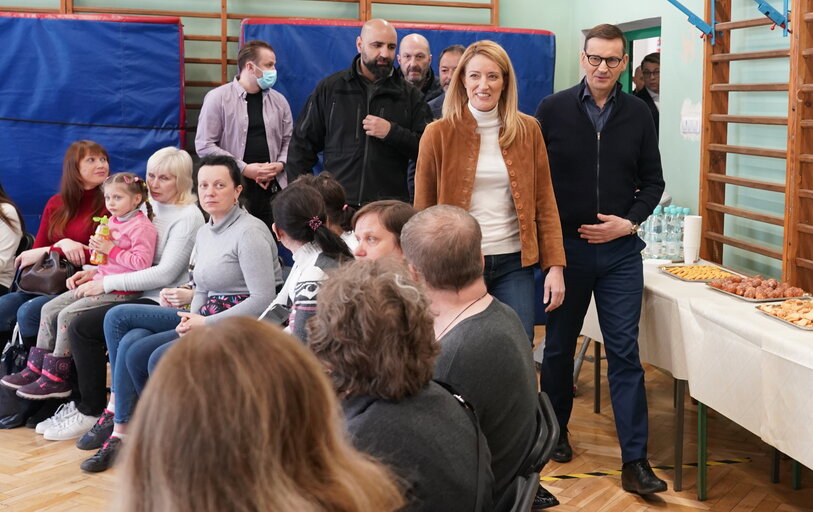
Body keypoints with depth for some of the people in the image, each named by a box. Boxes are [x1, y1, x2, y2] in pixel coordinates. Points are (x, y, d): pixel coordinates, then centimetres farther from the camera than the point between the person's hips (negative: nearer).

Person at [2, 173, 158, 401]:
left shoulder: (141, 227, -12)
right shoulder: (112, 221, 17)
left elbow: (142, 262, -22)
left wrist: (111, 249, -19)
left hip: (119, 291, -10)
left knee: (67, 315, -20)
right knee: (49, 309, 3)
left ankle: (56, 378, -12)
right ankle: (36, 367, 8)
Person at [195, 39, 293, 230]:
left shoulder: (278, 100, 13)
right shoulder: (217, 98, 0)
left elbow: (289, 140, 18)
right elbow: (204, 145, -5)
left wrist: (280, 165, -4)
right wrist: (244, 168, -11)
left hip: (272, 187, 4)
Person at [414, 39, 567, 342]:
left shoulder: (527, 130, 4)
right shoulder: (439, 134, -1)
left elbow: (544, 202, 6)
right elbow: (422, 210, 2)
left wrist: (555, 266, -1)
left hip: (514, 264, 2)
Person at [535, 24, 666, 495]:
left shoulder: (638, 113, 2)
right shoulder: (553, 110, -3)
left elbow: (652, 181, 8)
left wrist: (629, 222, -8)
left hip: (620, 250, 0)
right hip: (564, 246, 0)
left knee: (625, 351, -2)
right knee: (559, 345, 13)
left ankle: (636, 461, 0)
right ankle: (556, 430, 33)